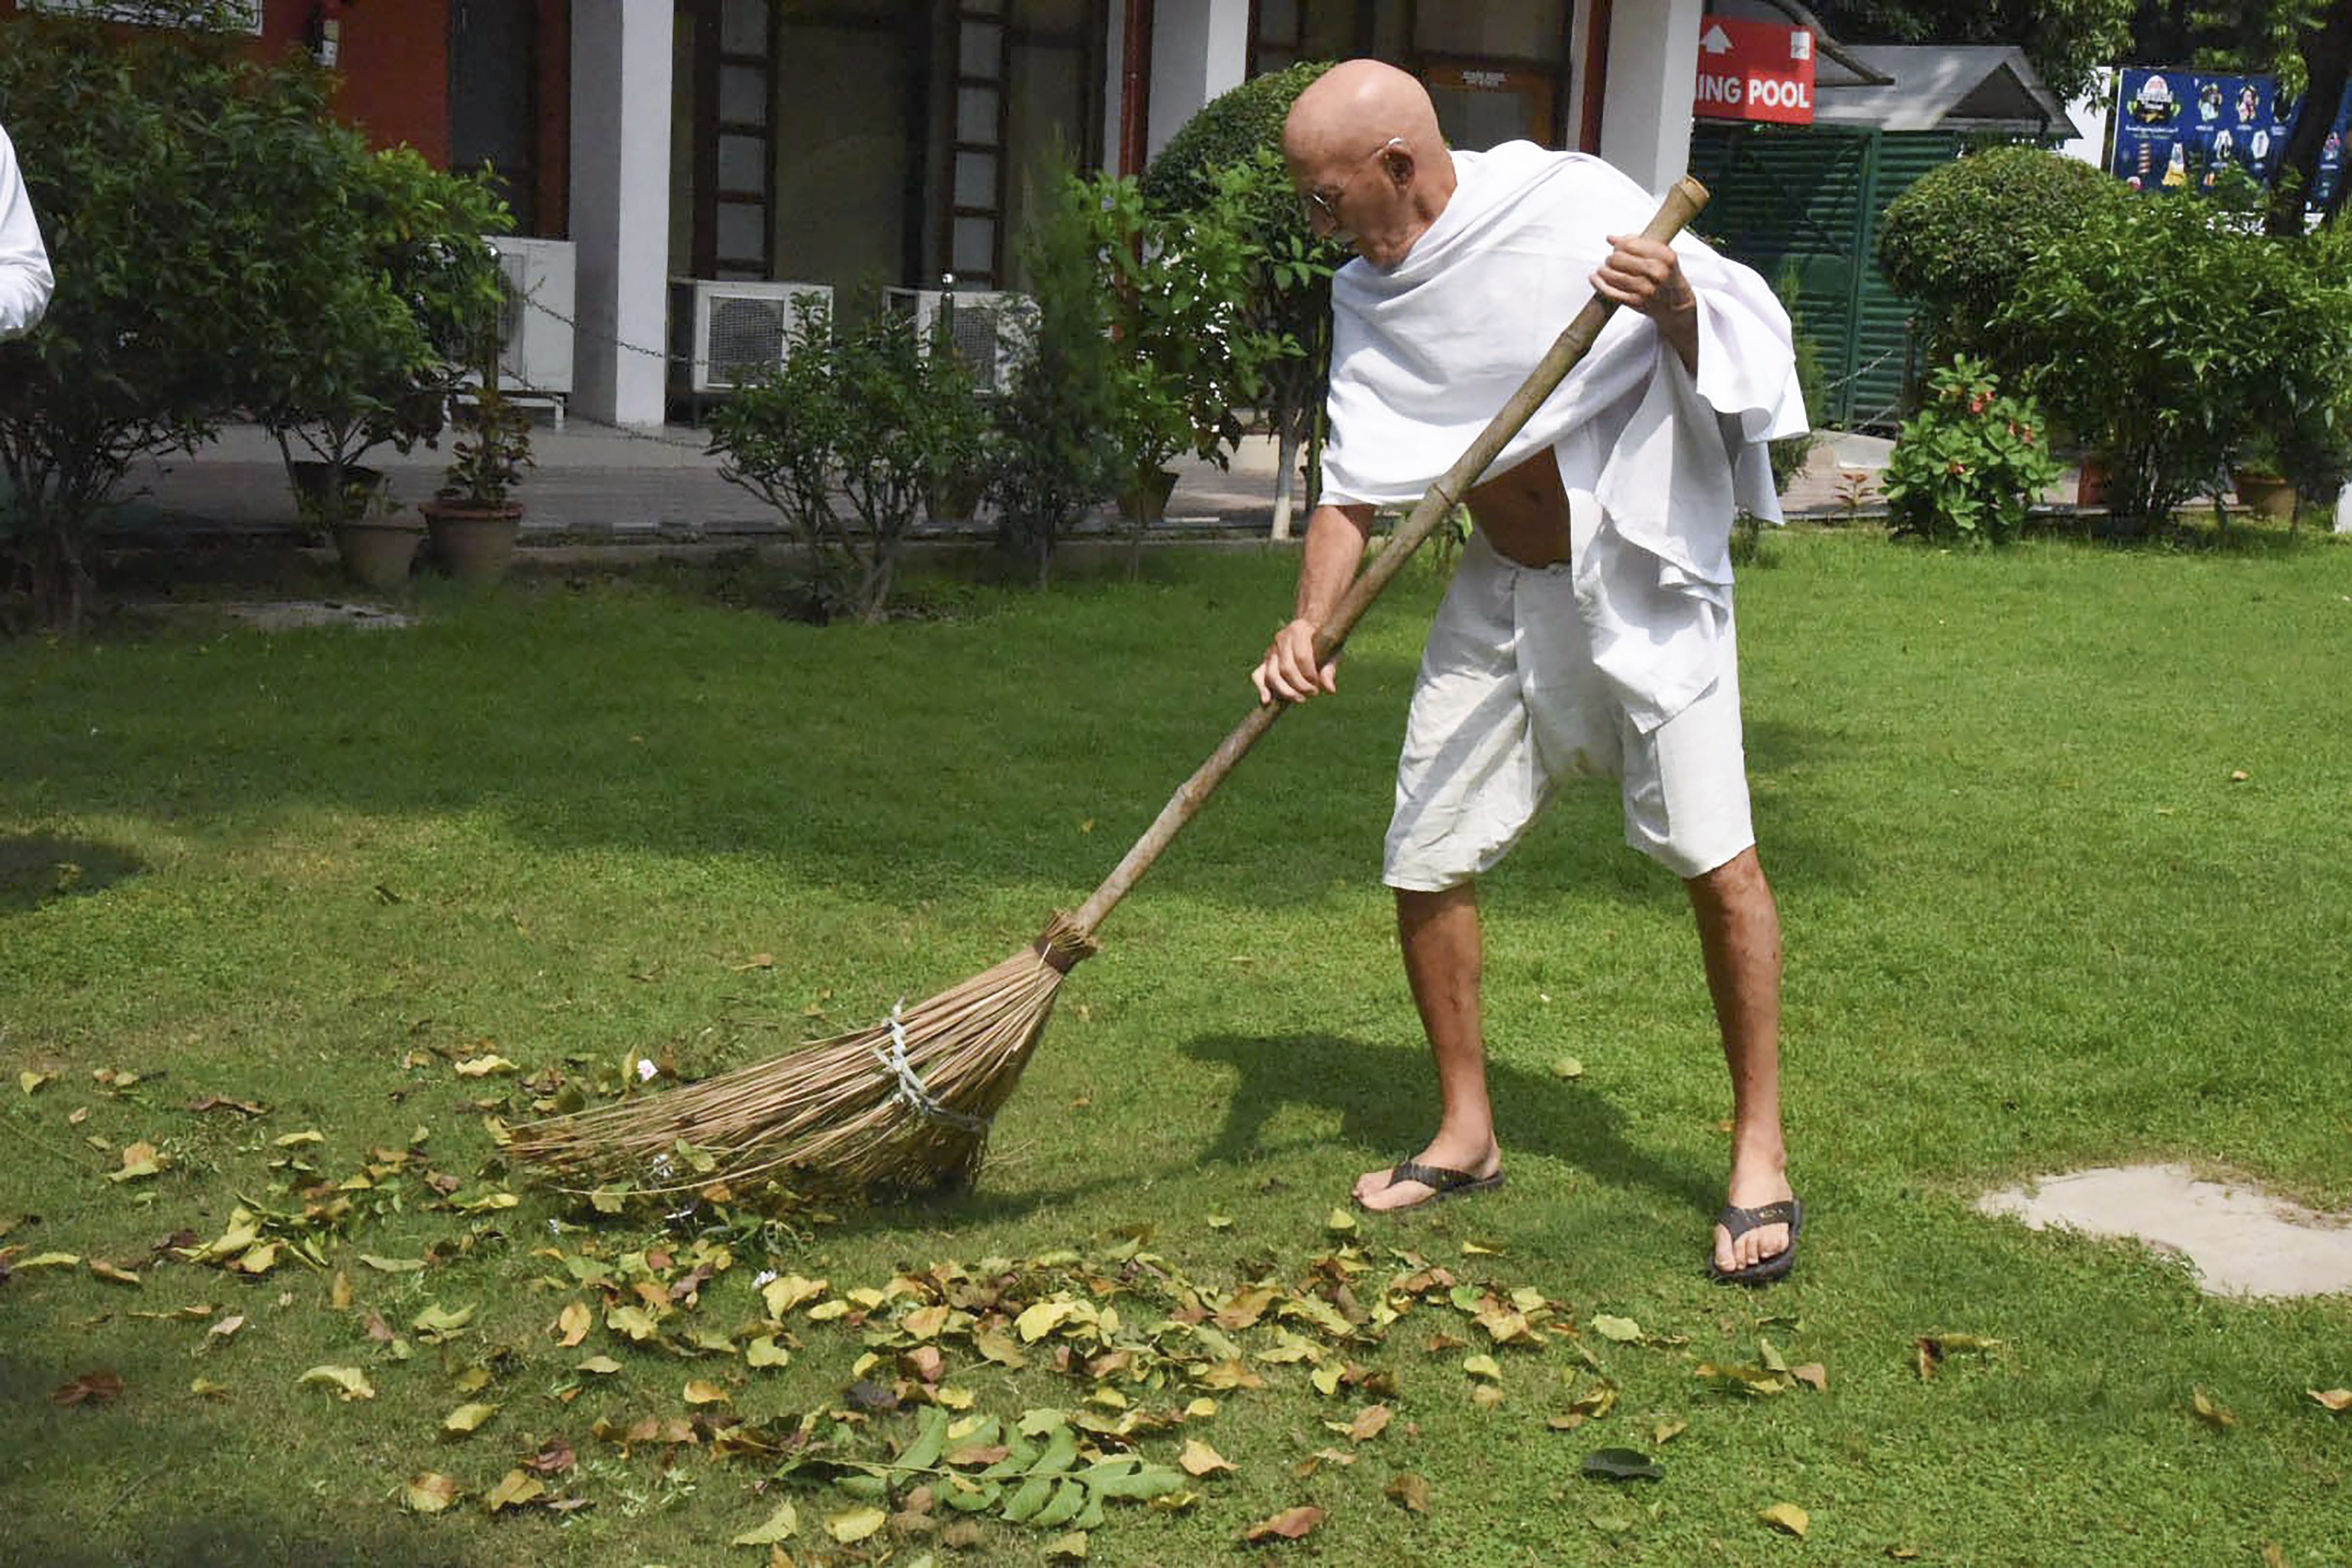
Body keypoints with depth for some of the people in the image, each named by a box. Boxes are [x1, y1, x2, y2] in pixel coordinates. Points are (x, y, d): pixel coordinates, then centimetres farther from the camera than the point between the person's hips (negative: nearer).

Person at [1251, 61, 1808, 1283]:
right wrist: (1309, 623, -17)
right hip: (1502, 593, 6)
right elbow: (1353, 491, 0)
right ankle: (1467, 1135, 21)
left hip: (1643, 577, -5)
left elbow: (1750, 336, -9)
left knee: (1715, 857, -11)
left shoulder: (1578, 207, -16)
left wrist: (1676, 310, -32)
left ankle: (1760, 1155, 4)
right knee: (1424, 861, 3)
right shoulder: (1368, 300, 0)